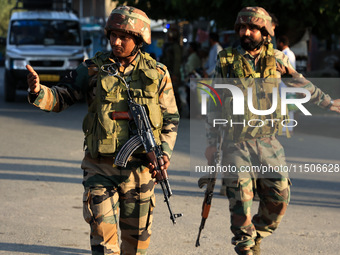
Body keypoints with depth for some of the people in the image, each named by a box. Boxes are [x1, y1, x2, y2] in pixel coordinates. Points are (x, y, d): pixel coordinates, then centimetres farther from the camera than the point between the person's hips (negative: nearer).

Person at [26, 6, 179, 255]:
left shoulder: (157, 73, 2)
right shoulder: (94, 69, -1)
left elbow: (171, 119, 8)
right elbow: (61, 97, -4)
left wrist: (165, 151, -7)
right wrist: (38, 91, -26)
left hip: (140, 168, 1)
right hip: (101, 167, -1)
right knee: (103, 234, -9)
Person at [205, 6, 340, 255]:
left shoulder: (276, 59, 5)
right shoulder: (226, 62, 1)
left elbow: (301, 84, 21)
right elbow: (214, 106, 6)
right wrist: (212, 142, 4)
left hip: (268, 141, 2)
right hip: (236, 143, -2)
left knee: (279, 196, -1)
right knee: (241, 198, -9)